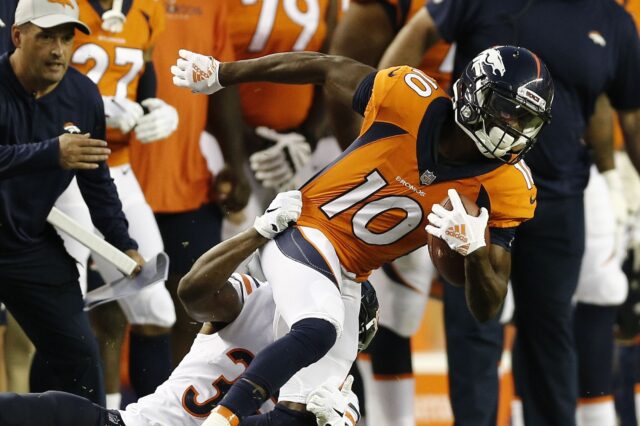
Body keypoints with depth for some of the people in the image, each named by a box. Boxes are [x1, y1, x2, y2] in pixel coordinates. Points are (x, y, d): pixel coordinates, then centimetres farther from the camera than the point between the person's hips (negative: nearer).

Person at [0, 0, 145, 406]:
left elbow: (96, 180, 10)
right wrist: (52, 154, -43)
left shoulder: (83, 96, -1)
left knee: (75, 351, 5)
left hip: (34, 246, 5)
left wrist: (123, 245, 9)